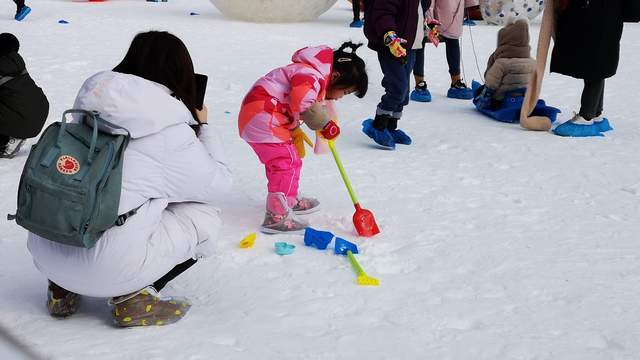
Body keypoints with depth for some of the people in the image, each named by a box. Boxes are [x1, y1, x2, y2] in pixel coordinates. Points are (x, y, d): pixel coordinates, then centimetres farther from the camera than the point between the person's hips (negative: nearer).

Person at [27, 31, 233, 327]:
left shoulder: (92, 107, 7)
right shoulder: (170, 132, -10)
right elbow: (218, 184, 4)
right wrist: (204, 127, 17)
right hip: (104, 269, -6)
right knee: (204, 216, 10)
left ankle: (63, 288, 19)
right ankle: (133, 295, 0)